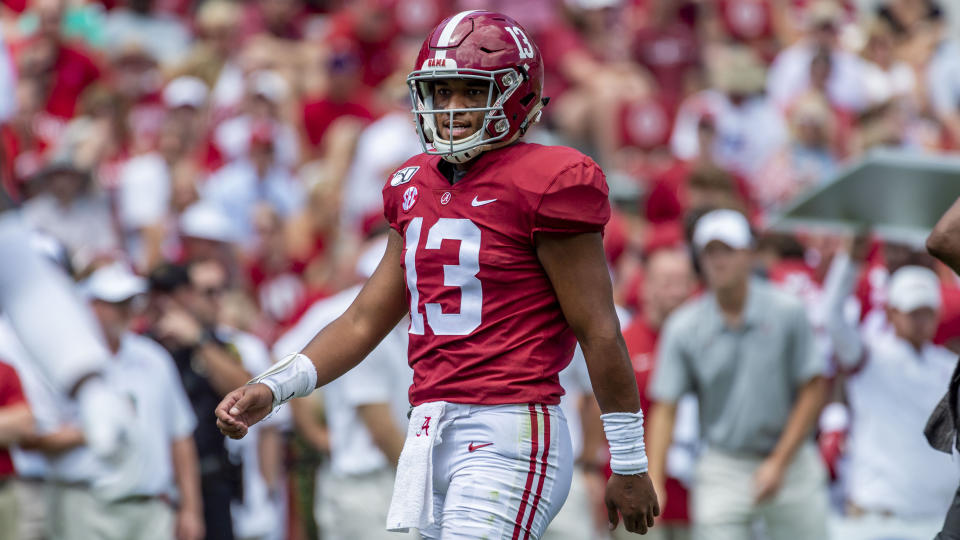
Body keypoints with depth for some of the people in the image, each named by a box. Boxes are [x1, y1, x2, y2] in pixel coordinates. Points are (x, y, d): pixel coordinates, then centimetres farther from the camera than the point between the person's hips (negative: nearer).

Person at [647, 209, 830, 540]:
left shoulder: (786, 312, -4)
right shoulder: (683, 328, -2)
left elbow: (813, 390, -2)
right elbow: (665, 408, -2)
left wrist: (778, 463, -8)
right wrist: (654, 482, -14)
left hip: (790, 466, 0)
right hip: (723, 471, 0)